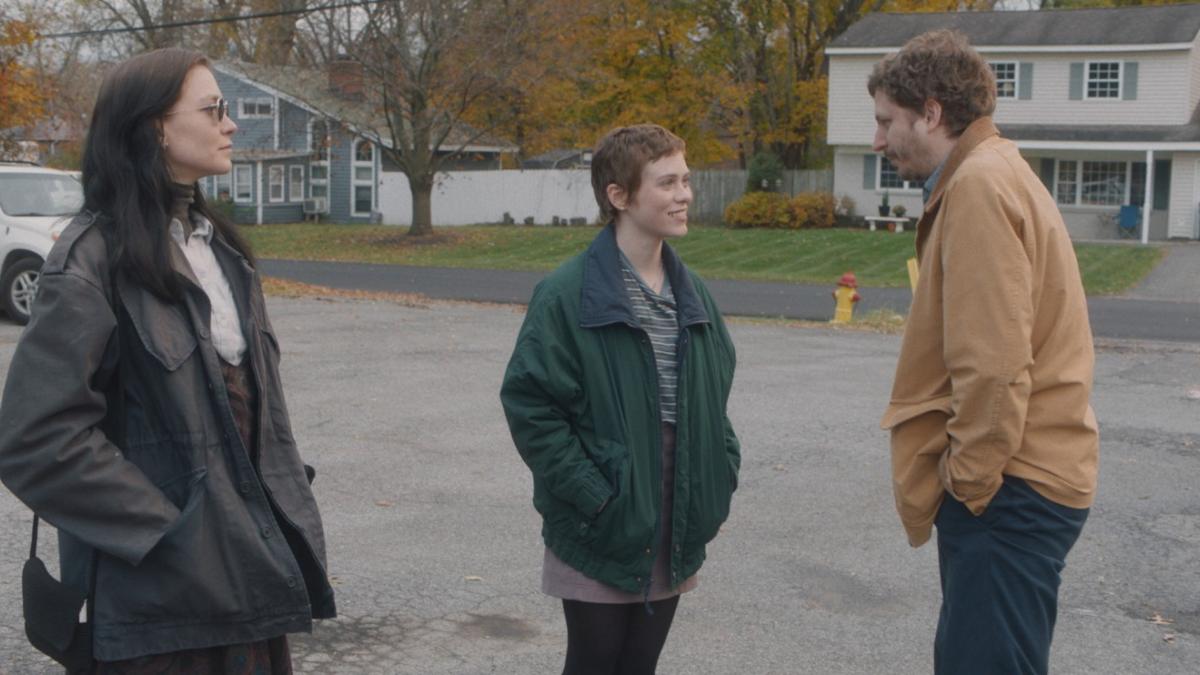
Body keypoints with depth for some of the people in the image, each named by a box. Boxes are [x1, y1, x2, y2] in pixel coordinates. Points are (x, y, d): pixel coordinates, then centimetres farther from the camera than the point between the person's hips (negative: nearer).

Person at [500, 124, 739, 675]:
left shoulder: (692, 292, 7)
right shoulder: (568, 294, -14)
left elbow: (715, 396, 16)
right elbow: (528, 403, -16)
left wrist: (719, 481, 6)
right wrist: (591, 497, -18)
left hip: (674, 535, 6)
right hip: (600, 535, -6)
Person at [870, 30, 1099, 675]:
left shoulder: (978, 185, -16)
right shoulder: (997, 174, 16)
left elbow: (993, 365, -24)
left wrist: (969, 480, -13)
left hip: (1007, 493, -10)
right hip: (1020, 480, 10)